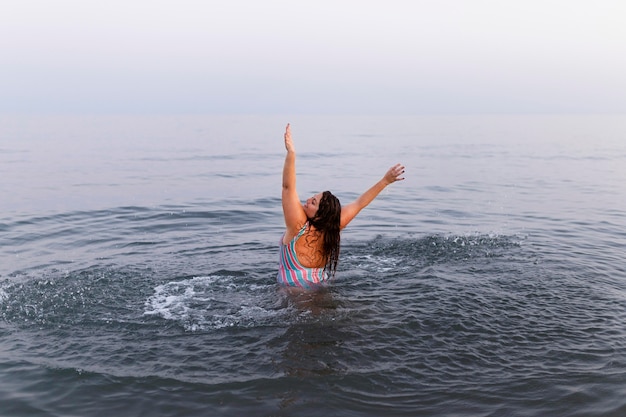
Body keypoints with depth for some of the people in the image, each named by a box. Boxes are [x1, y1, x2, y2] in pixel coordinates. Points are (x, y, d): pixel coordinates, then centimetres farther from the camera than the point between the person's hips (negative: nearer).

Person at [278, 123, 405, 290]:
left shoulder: (298, 226, -21)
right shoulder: (331, 227, -8)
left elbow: (288, 187, -27)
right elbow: (359, 204, 1)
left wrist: (291, 153, -34)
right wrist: (385, 181, 3)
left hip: (294, 293, -7)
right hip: (321, 289, 7)